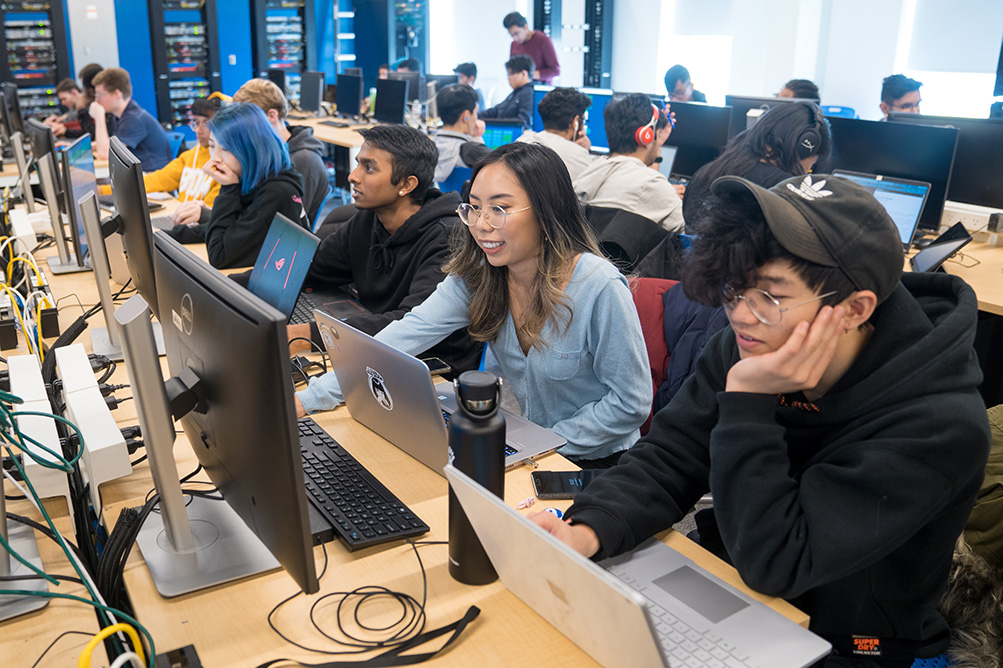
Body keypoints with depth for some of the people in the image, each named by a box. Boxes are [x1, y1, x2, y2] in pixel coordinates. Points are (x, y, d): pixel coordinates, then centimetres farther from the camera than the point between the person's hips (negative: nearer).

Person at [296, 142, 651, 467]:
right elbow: (406, 335, -18)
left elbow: (631, 403, -17)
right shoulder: (475, 274, -9)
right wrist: (308, 399, -26)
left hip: (595, 462, -5)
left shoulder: (599, 288, -24)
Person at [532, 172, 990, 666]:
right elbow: (666, 460, -9)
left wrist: (748, 401, -32)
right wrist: (587, 532, -27)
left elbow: (773, 564, -27)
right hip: (723, 588, 5)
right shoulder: (746, 347, -11)